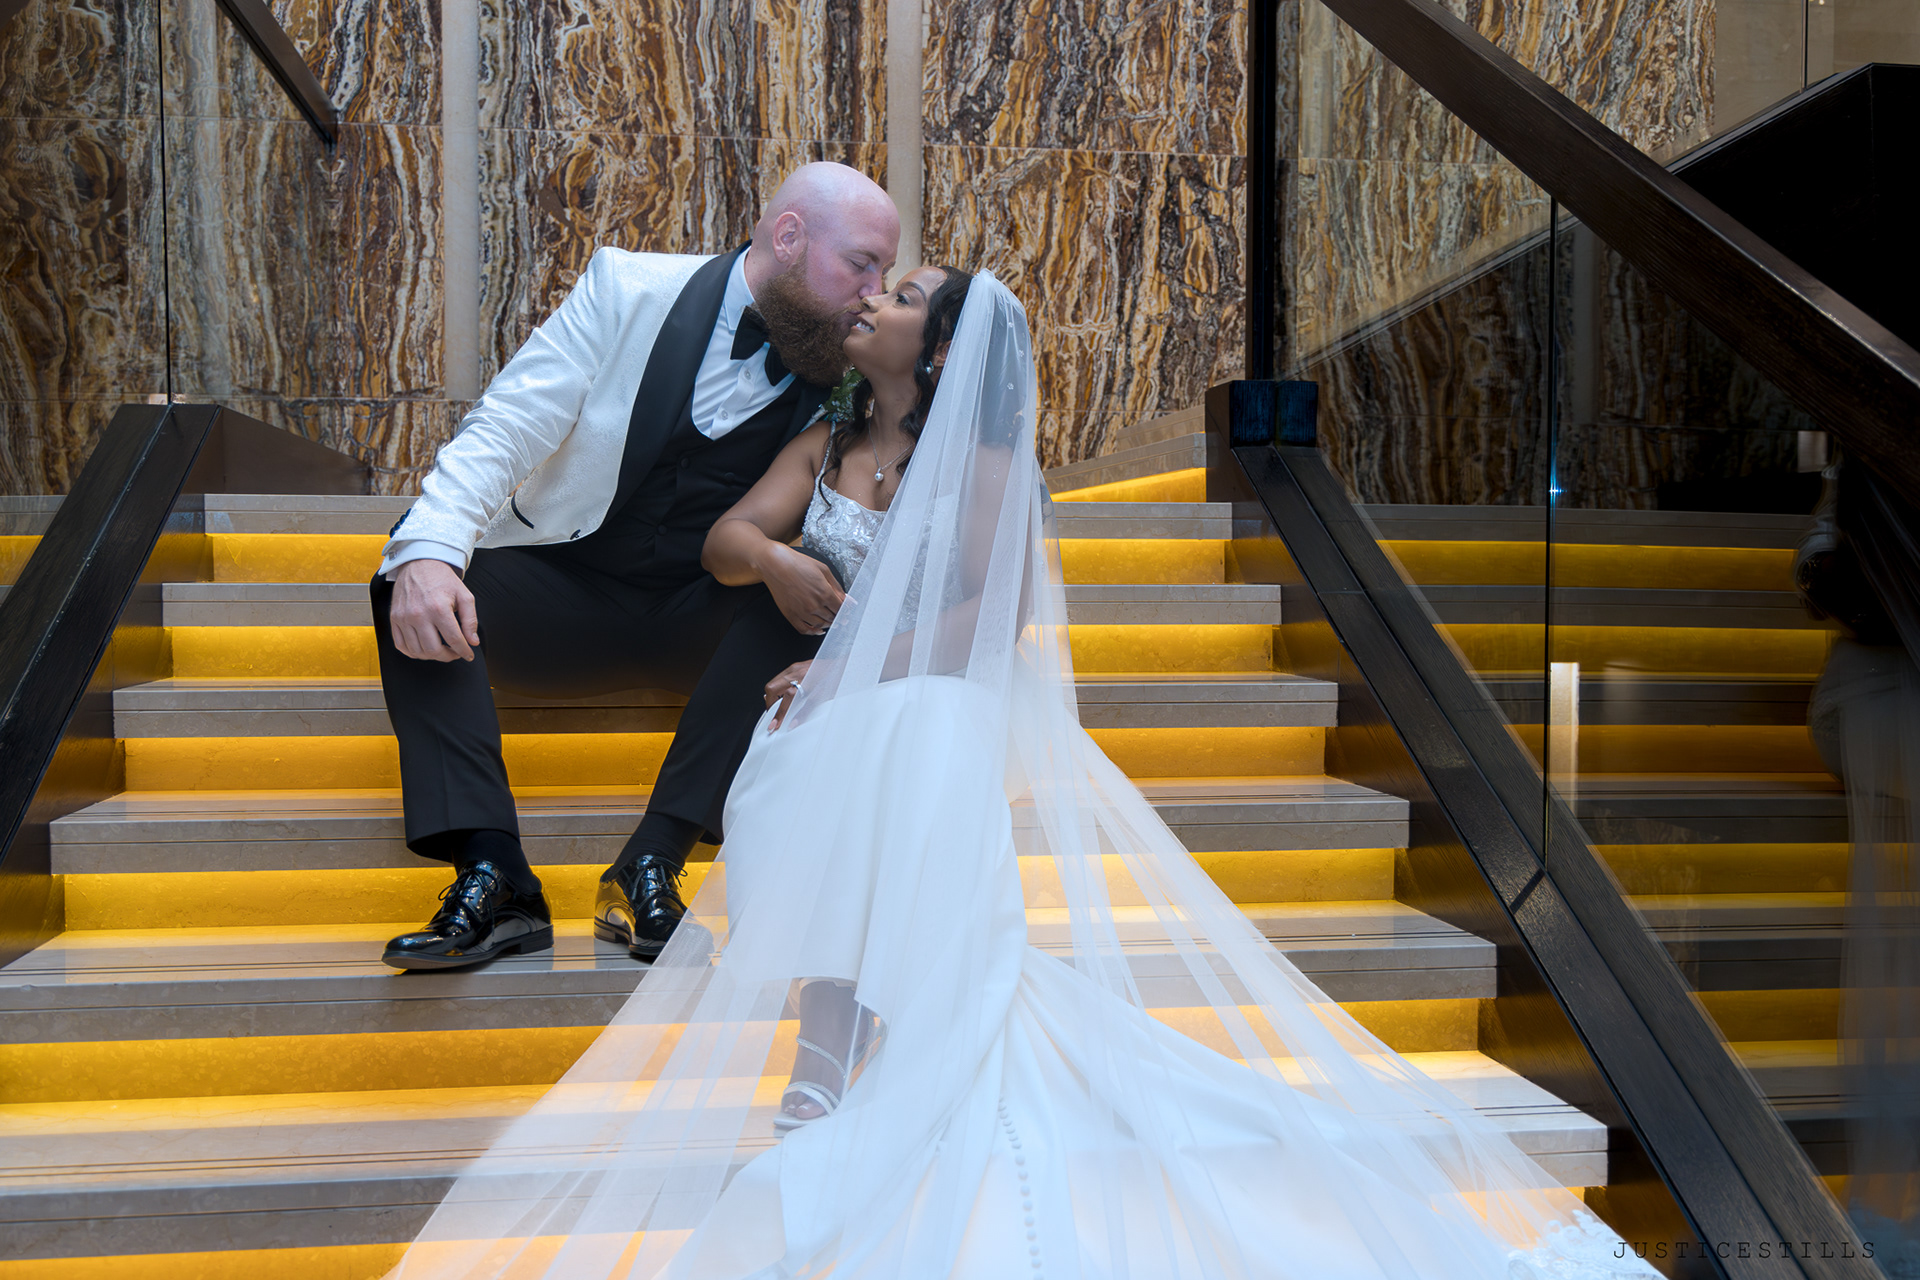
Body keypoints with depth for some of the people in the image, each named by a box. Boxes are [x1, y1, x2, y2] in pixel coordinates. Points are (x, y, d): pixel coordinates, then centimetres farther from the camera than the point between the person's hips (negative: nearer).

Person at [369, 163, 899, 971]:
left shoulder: (838, 379, -2)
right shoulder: (629, 290, -7)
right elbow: (502, 430, -13)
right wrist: (429, 551, -31)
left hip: (699, 624, 1)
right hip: (560, 597, 0)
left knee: (804, 595, -29)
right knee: (415, 579, -25)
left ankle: (654, 862, -29)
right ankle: (492, 878, -32)